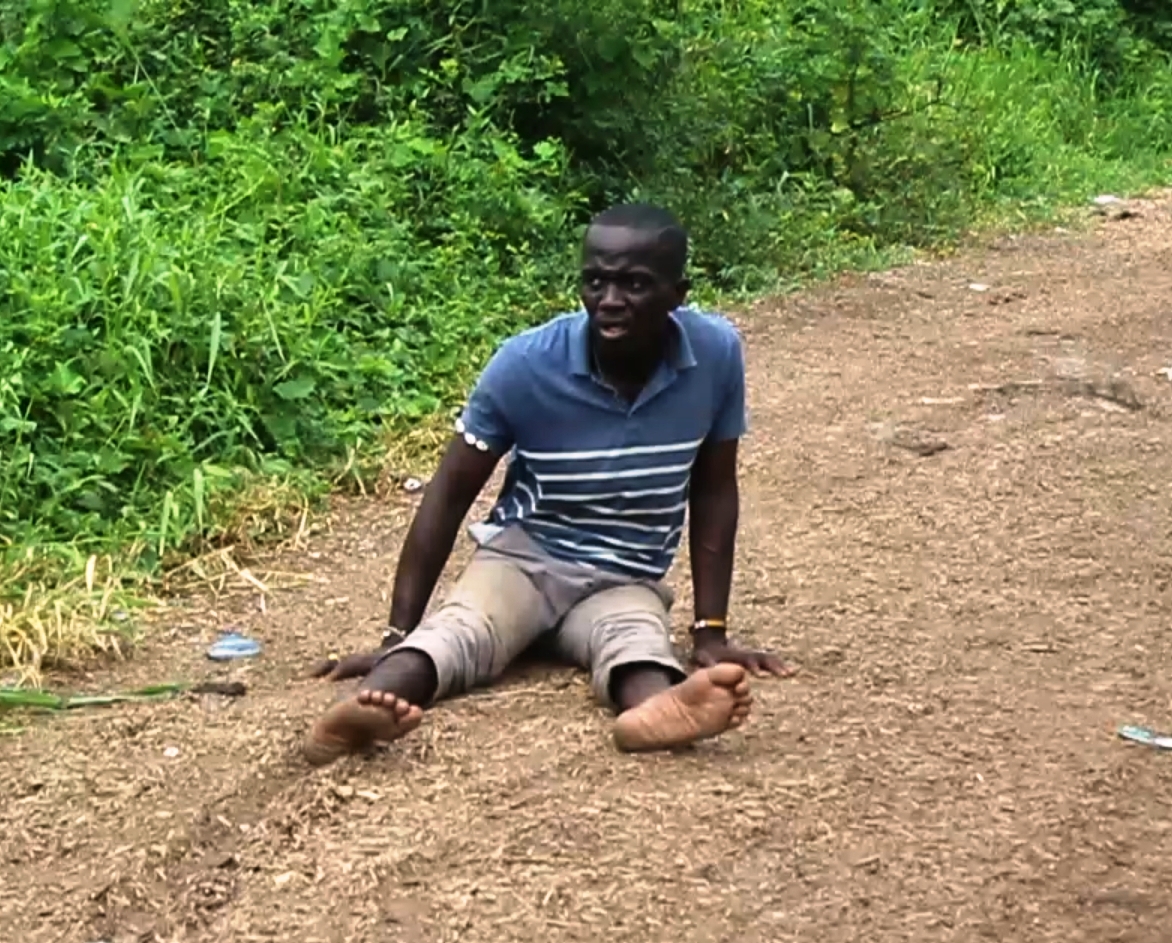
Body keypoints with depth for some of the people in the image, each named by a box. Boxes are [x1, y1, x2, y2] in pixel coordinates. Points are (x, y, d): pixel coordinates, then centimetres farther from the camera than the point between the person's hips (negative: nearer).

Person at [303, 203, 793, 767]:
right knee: (456, 635, -35)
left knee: (637, 639, -36)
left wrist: (711, 631, -5)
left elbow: (714, 492, 0)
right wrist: (397, 634, -13)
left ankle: (661, 706, -71)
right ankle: (373, 705, -66)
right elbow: (449, 493, -9)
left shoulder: (717, 353, -12)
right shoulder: (525, 364, -16)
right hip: (521, 557, -1)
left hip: (624, 583, 1)